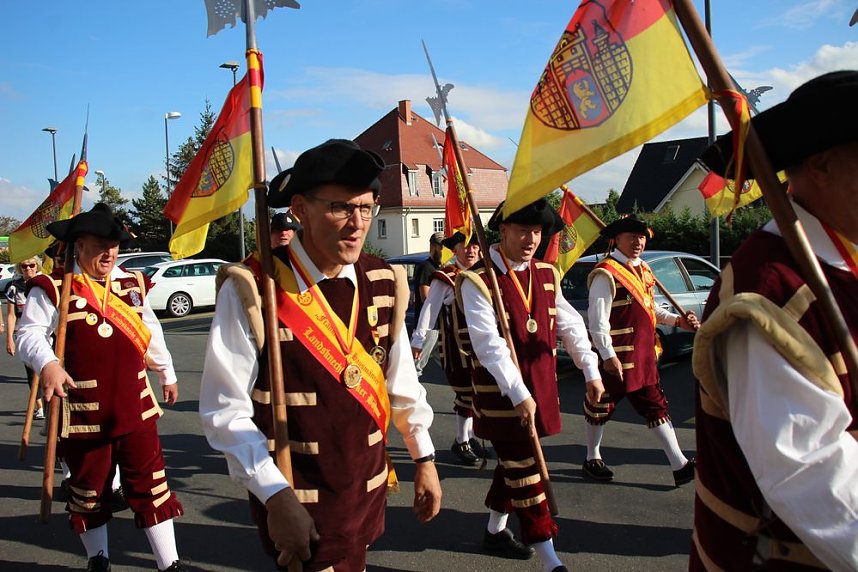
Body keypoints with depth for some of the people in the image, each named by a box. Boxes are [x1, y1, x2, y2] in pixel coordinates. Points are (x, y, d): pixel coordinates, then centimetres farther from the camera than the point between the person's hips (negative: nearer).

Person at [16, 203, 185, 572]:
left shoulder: (132, 284, 9)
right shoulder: (54, 288, -6)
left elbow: (152, 333, 18)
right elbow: (29, 333, -11)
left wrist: (167, 375, 25)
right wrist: (47, 363, -31)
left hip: (135, 405, 4)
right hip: (84, 411, -3)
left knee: (151, 484, 7)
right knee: (89, 489, 14)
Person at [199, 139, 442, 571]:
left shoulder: (383, 285, -3)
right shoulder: (251, 290, -18)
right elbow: (226, 410, -16)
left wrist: (423, 459, 10)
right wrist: (275, 497, -21)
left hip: (368, 492, 5)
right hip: (296, 505, -5)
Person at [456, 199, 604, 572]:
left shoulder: (546, 275, 6)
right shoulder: (478, 281, -16)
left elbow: (570, 325, 12)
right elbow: (489, 344, -23)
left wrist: (591, 371, 8)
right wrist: (519, 394, -27)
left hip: (541, 386, 7)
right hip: (502, 395, -7)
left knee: (513, 463, 19)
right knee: (526, 472, -2)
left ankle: (495, 531, 38)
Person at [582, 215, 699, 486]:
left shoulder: (643, 270, 12)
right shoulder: (606, 274, -16)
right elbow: (598, 319, -20)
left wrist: (676, 320, 7)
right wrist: (608, 355, -23)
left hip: (643, 357, 9)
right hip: (615, 359, -8)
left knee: (657, 409, 10)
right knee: (601, 409, 9)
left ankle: (680, 466, 15)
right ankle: (592, 459, 28)